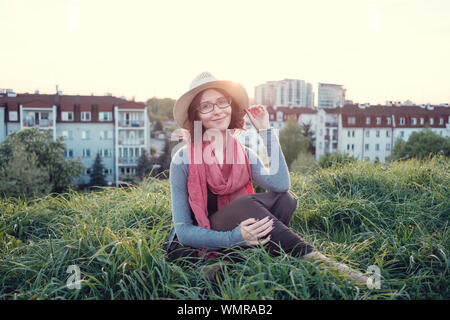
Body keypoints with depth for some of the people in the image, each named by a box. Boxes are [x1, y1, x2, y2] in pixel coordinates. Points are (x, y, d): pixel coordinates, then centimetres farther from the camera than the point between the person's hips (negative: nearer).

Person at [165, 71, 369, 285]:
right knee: (247, 202, -31)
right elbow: (183, 231, -13)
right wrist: (232, 238, -30)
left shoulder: (244, 154, 2)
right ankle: (312, 258, -30)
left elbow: (281, 184, -19)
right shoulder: (183, 159, -10)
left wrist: (266, 130, -12)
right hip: (190, 249, -4)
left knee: (285, 198, -18)